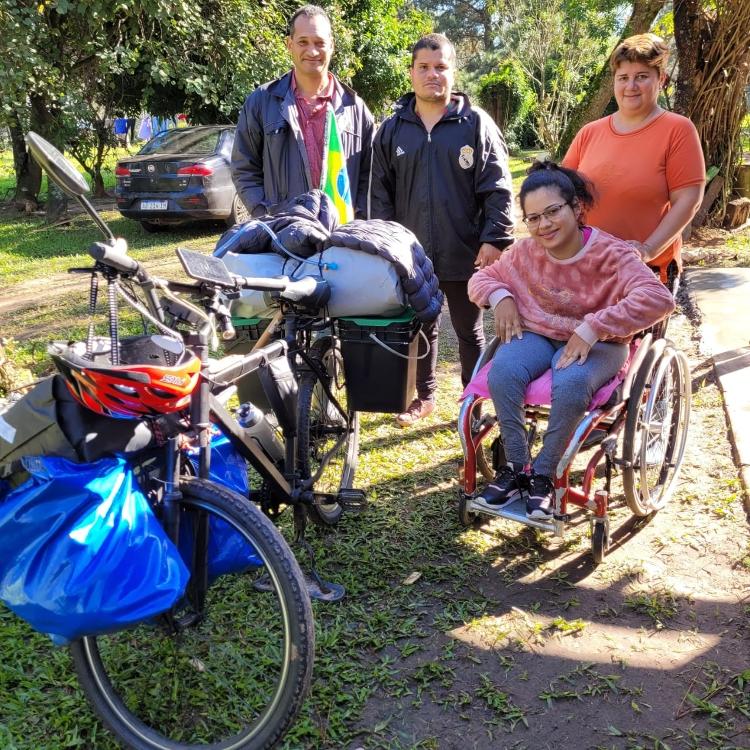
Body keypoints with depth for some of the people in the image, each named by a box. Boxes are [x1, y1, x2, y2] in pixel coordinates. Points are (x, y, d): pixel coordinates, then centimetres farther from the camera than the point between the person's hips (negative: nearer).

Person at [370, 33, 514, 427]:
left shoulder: (477, 124, -1)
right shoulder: (392, 128, 7)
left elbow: (497, 189, -4)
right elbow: (380, 192, 9)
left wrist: (495, 239, -12)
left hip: (465, 253, -2)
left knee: (470, 331, 11)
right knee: (420, 328, 15)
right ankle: (424, 395, 32)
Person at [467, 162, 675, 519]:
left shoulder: (610, 253, -16)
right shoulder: (525, 252, -1)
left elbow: (659, 298, -29)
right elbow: (482, 277, 13)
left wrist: (593, 328, -35)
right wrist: (500, 296, -12)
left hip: (594, 344, -3)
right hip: (536, 335, 4)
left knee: (570, 383, -37)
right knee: (502, 371, -30)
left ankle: (543, 474, -15)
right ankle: (517, 466, -12)